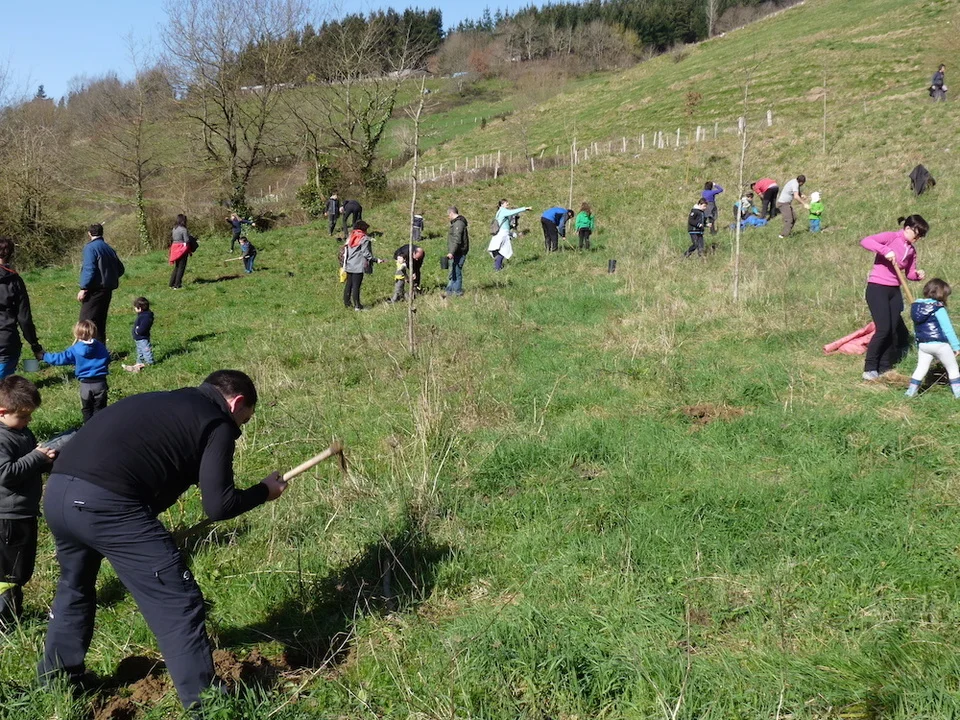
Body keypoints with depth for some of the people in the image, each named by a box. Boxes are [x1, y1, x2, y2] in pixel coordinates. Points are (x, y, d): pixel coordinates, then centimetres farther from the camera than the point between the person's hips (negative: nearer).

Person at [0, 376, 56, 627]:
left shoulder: (22, 432, 10)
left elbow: (33, 465, 21)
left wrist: (48, 458, 0)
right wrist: (36, 457, -24)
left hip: (25, 513, 10)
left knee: (22, 570, 19)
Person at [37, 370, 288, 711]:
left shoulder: (162, 403, 27)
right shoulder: (218, 423, 4)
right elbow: (218, 505, -1)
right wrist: (264, 491, 15)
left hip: (57, 491, 9)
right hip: (107, 503, -9)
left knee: (74, 586, 32)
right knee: (177, 601, 2)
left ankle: (56, 681, 48)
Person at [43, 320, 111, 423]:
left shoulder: (75, 350, -7)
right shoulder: (100, 347, -2)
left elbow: (60, 358, -2)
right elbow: (108, 360, 9)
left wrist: (44, 356, 12)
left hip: (85, 384, -1)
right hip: (100, 383, 1)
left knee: (87, 411, 15)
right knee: (99, 410, 7)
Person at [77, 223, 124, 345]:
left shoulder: (90, 247, -9)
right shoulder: (109, 249, 15)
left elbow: (89, 269, -19)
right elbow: (120, 269, 19)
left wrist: (83, 288, -17)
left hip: (95, 290, -8)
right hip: (108, 290, 8)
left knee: (87, 321, -8)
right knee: (100, 321, 15)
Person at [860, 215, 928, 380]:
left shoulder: (911, 250, 11)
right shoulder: (891, 237, -9)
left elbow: (909, 273, 17)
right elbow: (865, 241, -23)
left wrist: (918, 274, -5)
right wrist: (885, 250, -32)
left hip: (895, 291, 7)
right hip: (877, 288, -7)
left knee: (894, 331, 4)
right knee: (883, 329, -13)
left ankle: (885, 369, 14)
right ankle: (870, 368, -5)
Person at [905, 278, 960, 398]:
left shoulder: (916, 306, 7)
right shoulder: (938, 308, -13)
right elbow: (948, 329, -12)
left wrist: (918, 344, 23)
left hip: (922, 344, 6)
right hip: (939, 344, -5)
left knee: (921, 368, 12)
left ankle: (911, 391, 8)